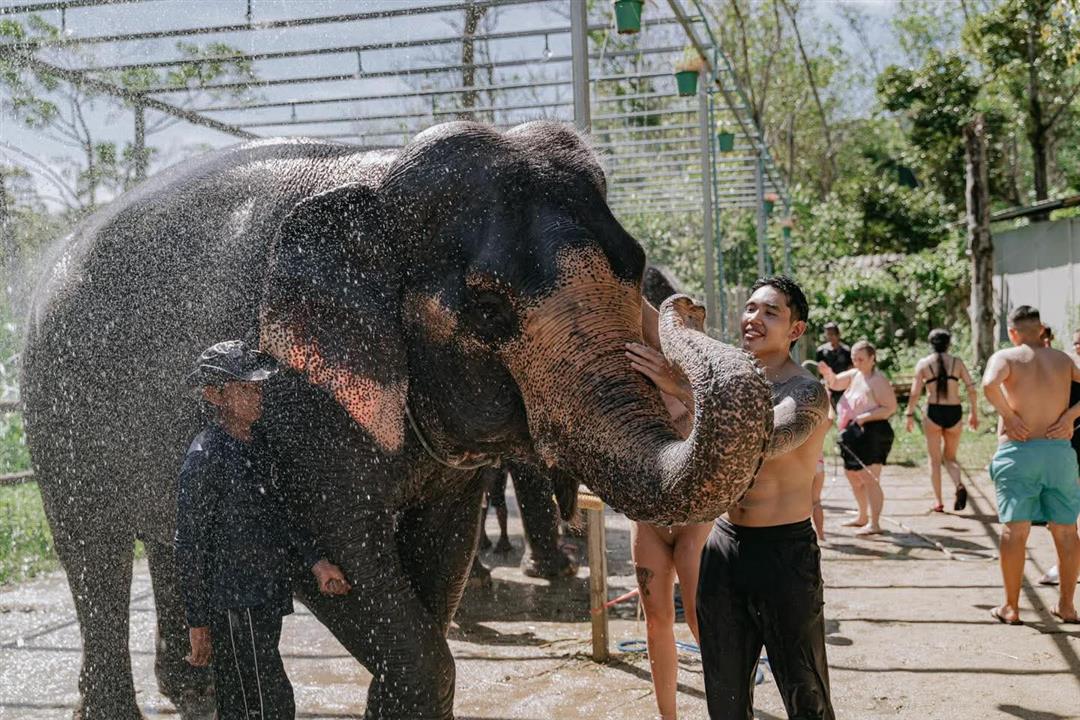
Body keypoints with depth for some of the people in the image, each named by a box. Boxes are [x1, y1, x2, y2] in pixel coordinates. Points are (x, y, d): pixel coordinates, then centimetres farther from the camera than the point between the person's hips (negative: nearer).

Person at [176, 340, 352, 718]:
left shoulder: (256, 445, 11)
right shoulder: (205, 456, -14)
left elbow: (278, 512, 17)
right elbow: (189, 547, -13)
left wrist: (316, 560, 5)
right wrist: (197, 623, -13)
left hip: (265, 602, 8)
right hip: (234, 608, -8)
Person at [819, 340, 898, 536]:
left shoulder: (879, 380, -14)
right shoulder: (854, 375, 10)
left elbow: (890, 408, -16)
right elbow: (835, 383, 13)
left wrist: (866, 416, -23)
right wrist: (827, 373, -9)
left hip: (873, 433, -9)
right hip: (855, 433, 10)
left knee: (870, 479, -10)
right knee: (852, 473, 19)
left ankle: (874, 523, -7)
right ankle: (863, 516, 32)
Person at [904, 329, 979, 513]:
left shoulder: (923, 363, 1)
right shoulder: (957, 362, 5)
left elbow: (915, 393, -4)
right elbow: (971, 389, 0)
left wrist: (909, 415, 4)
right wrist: (974, 413, 9)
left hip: (933, 412, -1)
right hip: (954, 412, 2)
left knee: (935, 459, 10)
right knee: (950, 457, 17)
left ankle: (938, 501, 8)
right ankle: (959, 485, -11)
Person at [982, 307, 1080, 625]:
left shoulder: (1005, 357, -2)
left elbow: (989, 384, -23)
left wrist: (1009, 415, -12)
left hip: (1017, 451, -3)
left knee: (1015, 529, 1)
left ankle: (1011, 608, 5)